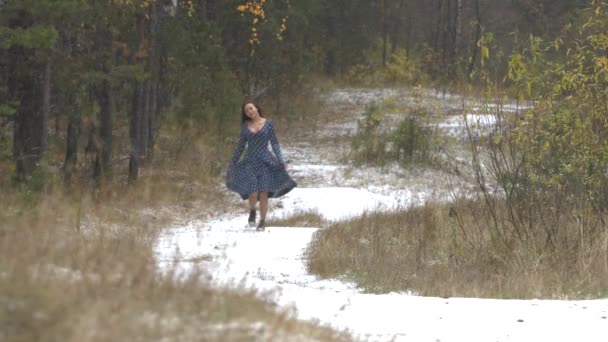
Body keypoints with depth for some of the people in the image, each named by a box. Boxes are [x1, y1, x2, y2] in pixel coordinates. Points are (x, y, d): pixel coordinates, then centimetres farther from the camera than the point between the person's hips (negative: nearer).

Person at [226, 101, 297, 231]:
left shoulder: (268, 123, 3)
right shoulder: (245, 126, 7)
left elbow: (274, 143, 4)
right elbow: (241, 146, 15)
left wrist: (280, 161, -4)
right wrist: (233, 163, 15)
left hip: (265, 161, -1)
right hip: (250, 161, 1)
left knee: (263, 194, 0)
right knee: (253, 193, -14)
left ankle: (262, 222, 15)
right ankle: (252, 211, 18)